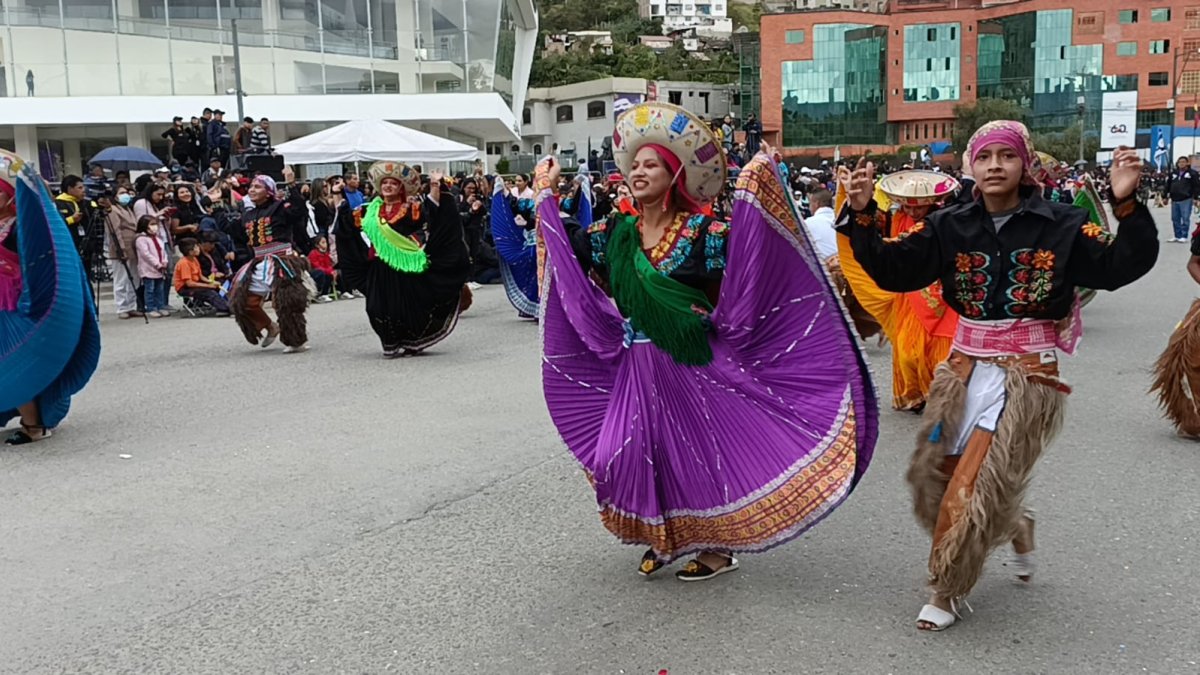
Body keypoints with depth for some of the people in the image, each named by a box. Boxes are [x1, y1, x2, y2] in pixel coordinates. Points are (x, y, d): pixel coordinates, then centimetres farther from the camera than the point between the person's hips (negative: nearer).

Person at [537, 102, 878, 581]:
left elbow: (747, 253, -22)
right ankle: (662, 537, 29)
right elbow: (566, 243, 12)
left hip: (693, 365, -5)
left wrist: (752, 192, -31)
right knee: (629, 452, 6)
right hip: (638, 367, 5)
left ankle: (718, 547, 22)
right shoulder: (617, 231, 5)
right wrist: (545, 193, 13)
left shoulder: (700, 231, -9)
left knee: (698, 452, 3)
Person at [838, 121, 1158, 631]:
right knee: (938, 474, 10)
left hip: (1027, 377, -4)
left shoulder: (1060, 224, -6)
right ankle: (1018, 529, 41)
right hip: (966, 370, 4)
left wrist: (1126, 205, -28)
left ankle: (946, 593, 16)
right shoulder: (951, 226, 1)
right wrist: (862, 215, -16)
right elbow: (893, 270, -4)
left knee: (976, 485, -6)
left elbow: (1120, 267, -13)